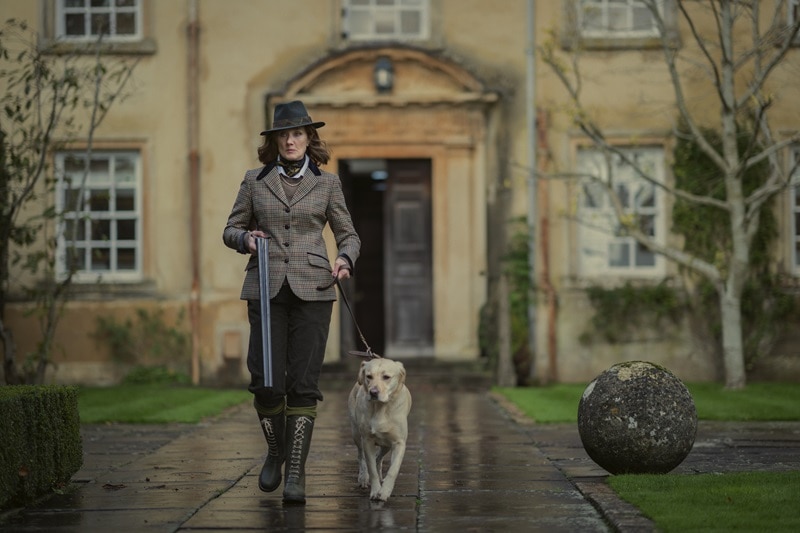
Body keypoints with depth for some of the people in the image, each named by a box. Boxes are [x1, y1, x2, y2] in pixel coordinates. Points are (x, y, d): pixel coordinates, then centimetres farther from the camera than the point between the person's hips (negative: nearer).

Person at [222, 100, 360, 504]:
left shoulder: (327, 183, 8)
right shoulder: (255, 181, 9)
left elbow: (348, 234, 13)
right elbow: (231, 230, 14)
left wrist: (345, 259, -8)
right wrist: (245, 239, -8)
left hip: (312, 289, 0)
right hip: (266, 288, 1)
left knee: (303, 381, -6)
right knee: (266, 380, -5)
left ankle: (296, 471, -2)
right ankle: (275, 452, 21)